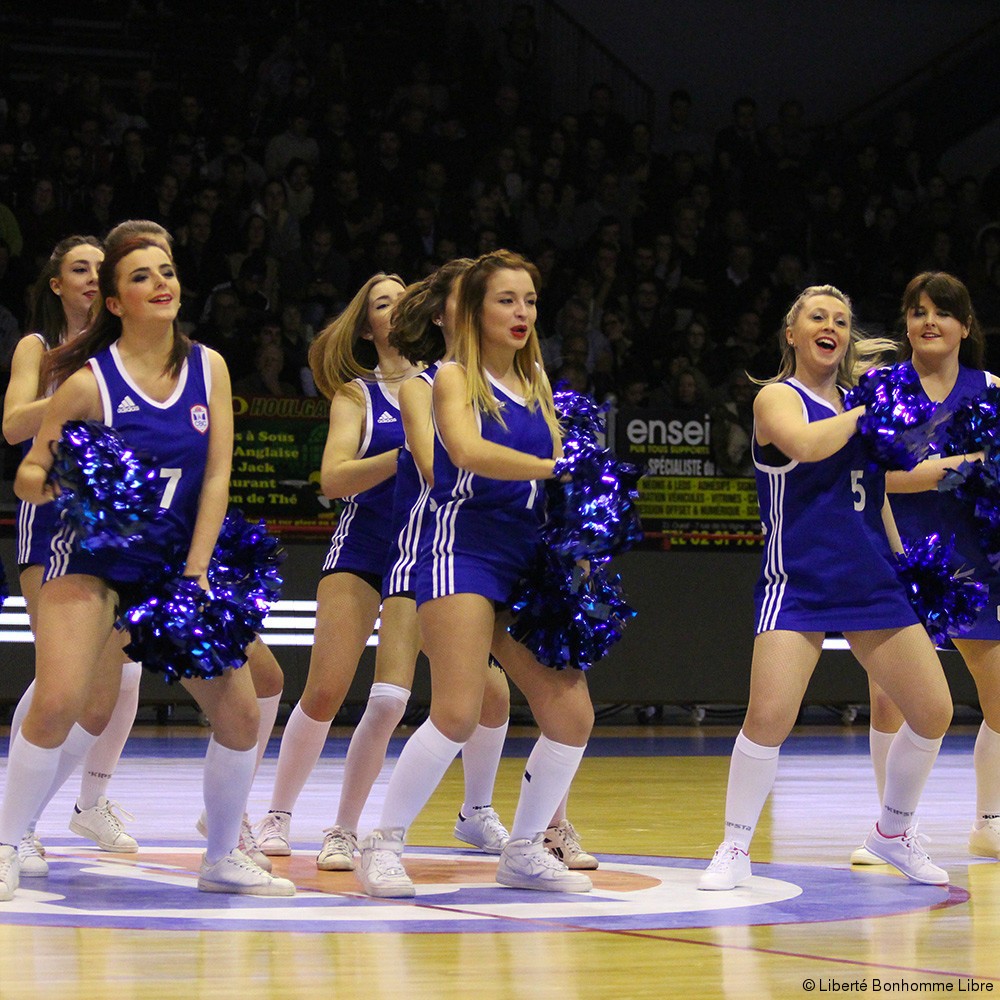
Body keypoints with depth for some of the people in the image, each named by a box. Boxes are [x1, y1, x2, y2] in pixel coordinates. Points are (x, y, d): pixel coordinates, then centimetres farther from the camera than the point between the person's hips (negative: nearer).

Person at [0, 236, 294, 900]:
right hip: (91, 559, -5)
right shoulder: (90, 380, -10)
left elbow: (217, 473, 1)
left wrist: (196, 568, -9)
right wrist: (56, 483, -29)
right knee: (60, 704, -23)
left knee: (240, 713, 0)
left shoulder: (208, 368, 3)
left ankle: (224, 859, 18)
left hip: (175, 561, 5)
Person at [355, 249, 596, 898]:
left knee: (571, 715, 0)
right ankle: (384, 843, -4)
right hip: (463, 547, -7)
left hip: (527, 557, 7)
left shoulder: (536, 383, 16)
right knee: (457, 713, -18)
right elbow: (467, 450, -22)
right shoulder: (455, 378, -3)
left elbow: (557, 463, 18)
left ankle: (525, 850, 16)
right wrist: (553, 468, -29)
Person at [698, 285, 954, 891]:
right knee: (770, 717, -20)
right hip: (797, 584, -6)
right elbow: (805, 444, -25)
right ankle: (736, 849, -3)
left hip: (872, 583, 6)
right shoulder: (777, 397, -2)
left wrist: (902, 560, 22)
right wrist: (866, 412, -12)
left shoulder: (858, 402, 16)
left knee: (934, 712, 2)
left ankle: (895, 832, 23)